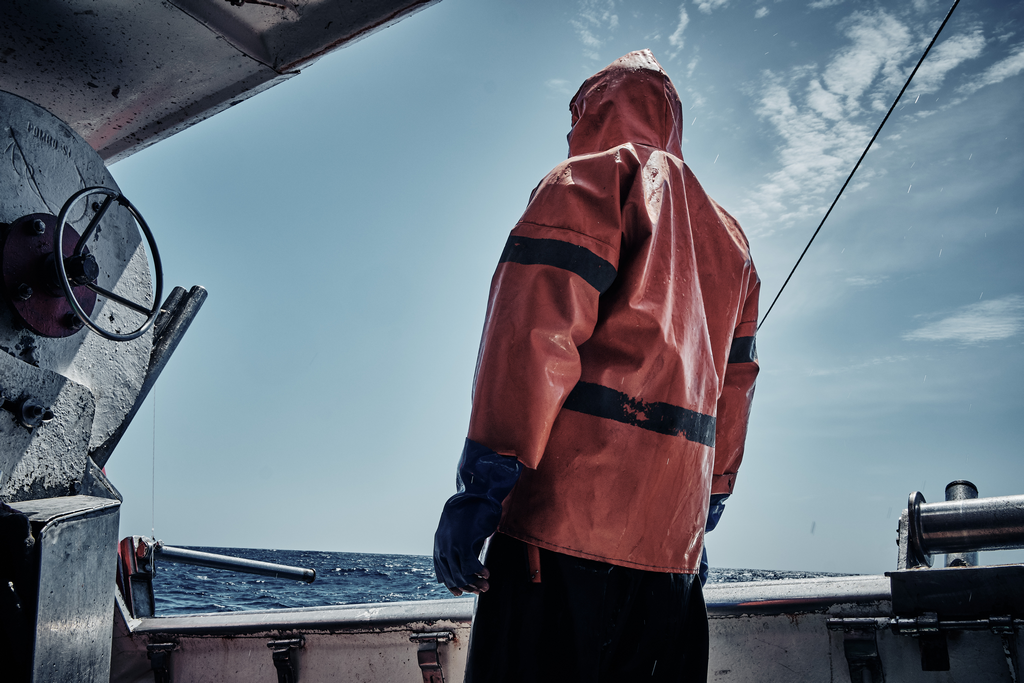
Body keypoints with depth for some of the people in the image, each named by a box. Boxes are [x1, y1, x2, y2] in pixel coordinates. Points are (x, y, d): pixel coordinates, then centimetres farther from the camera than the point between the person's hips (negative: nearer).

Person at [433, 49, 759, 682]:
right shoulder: (729, 238, 26)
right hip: (673, 542, 8)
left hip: (567, 517, -7)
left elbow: (539, 328, -12)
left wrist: (484, 481, -16)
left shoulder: (592, 177, 3)